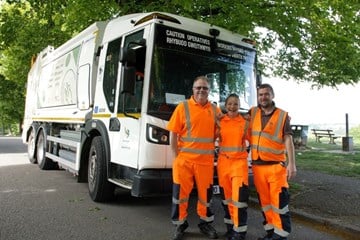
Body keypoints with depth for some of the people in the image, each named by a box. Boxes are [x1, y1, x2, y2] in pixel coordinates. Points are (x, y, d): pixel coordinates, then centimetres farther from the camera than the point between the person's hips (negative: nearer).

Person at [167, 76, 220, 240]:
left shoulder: (214, 110, 6)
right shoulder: (183, 107, -3)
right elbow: (173, 134, -3)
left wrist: (212, 150, 2)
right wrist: (177, 156, -5)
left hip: (206, 160, 3)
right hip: (184, 159, -2)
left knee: (205, 193, 13)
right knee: (181, 192, 6)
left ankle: (205, 223, 32)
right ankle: (180, 225, 23)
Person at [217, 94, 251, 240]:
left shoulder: (245, 122, 3)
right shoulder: (220, 122, 5)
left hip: (240, 161, -2)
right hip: (223, 162, 2)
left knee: (239, 195, -11)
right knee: (226, 195, 11)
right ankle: (230, 227, 27)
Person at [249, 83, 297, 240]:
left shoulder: (283, 115, -2)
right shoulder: (253, 113, 8)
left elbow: (288, 140, -7)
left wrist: (291, 163, -14)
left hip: (276, 165, -3)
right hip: (257, 165, 4)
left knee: (279, 201, -4)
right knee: (264, 201, 12)